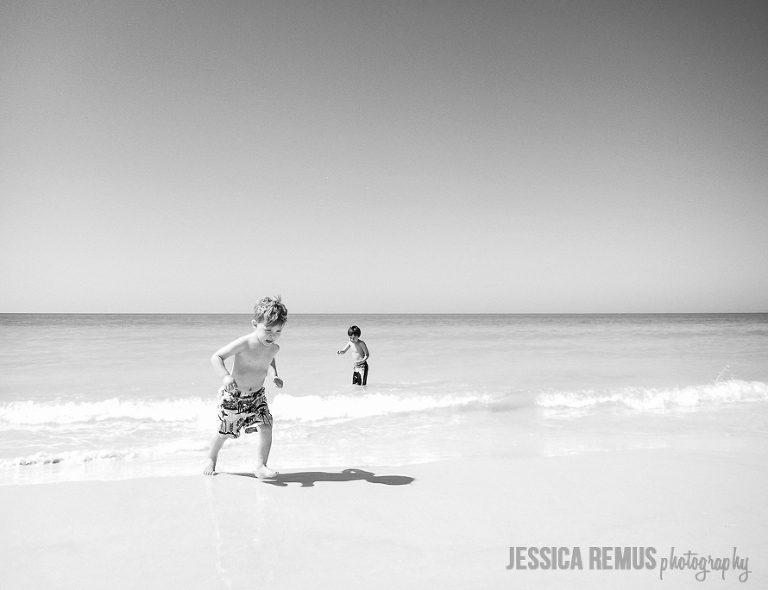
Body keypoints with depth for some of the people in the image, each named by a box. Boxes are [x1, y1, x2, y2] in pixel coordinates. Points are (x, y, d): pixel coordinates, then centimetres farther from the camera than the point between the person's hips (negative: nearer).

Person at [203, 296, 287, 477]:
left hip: (257, 396, 4)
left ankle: (261, 466, -5)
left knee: (266, 428, -15)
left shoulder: (274, 348, -7)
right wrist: (225, 376, -38)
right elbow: (216, 357, -23)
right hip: (233, 396, -4)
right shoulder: (243, 344, -25)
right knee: (224, 433, 13)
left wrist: (274, 375, 5)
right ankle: (211, 459, 41)